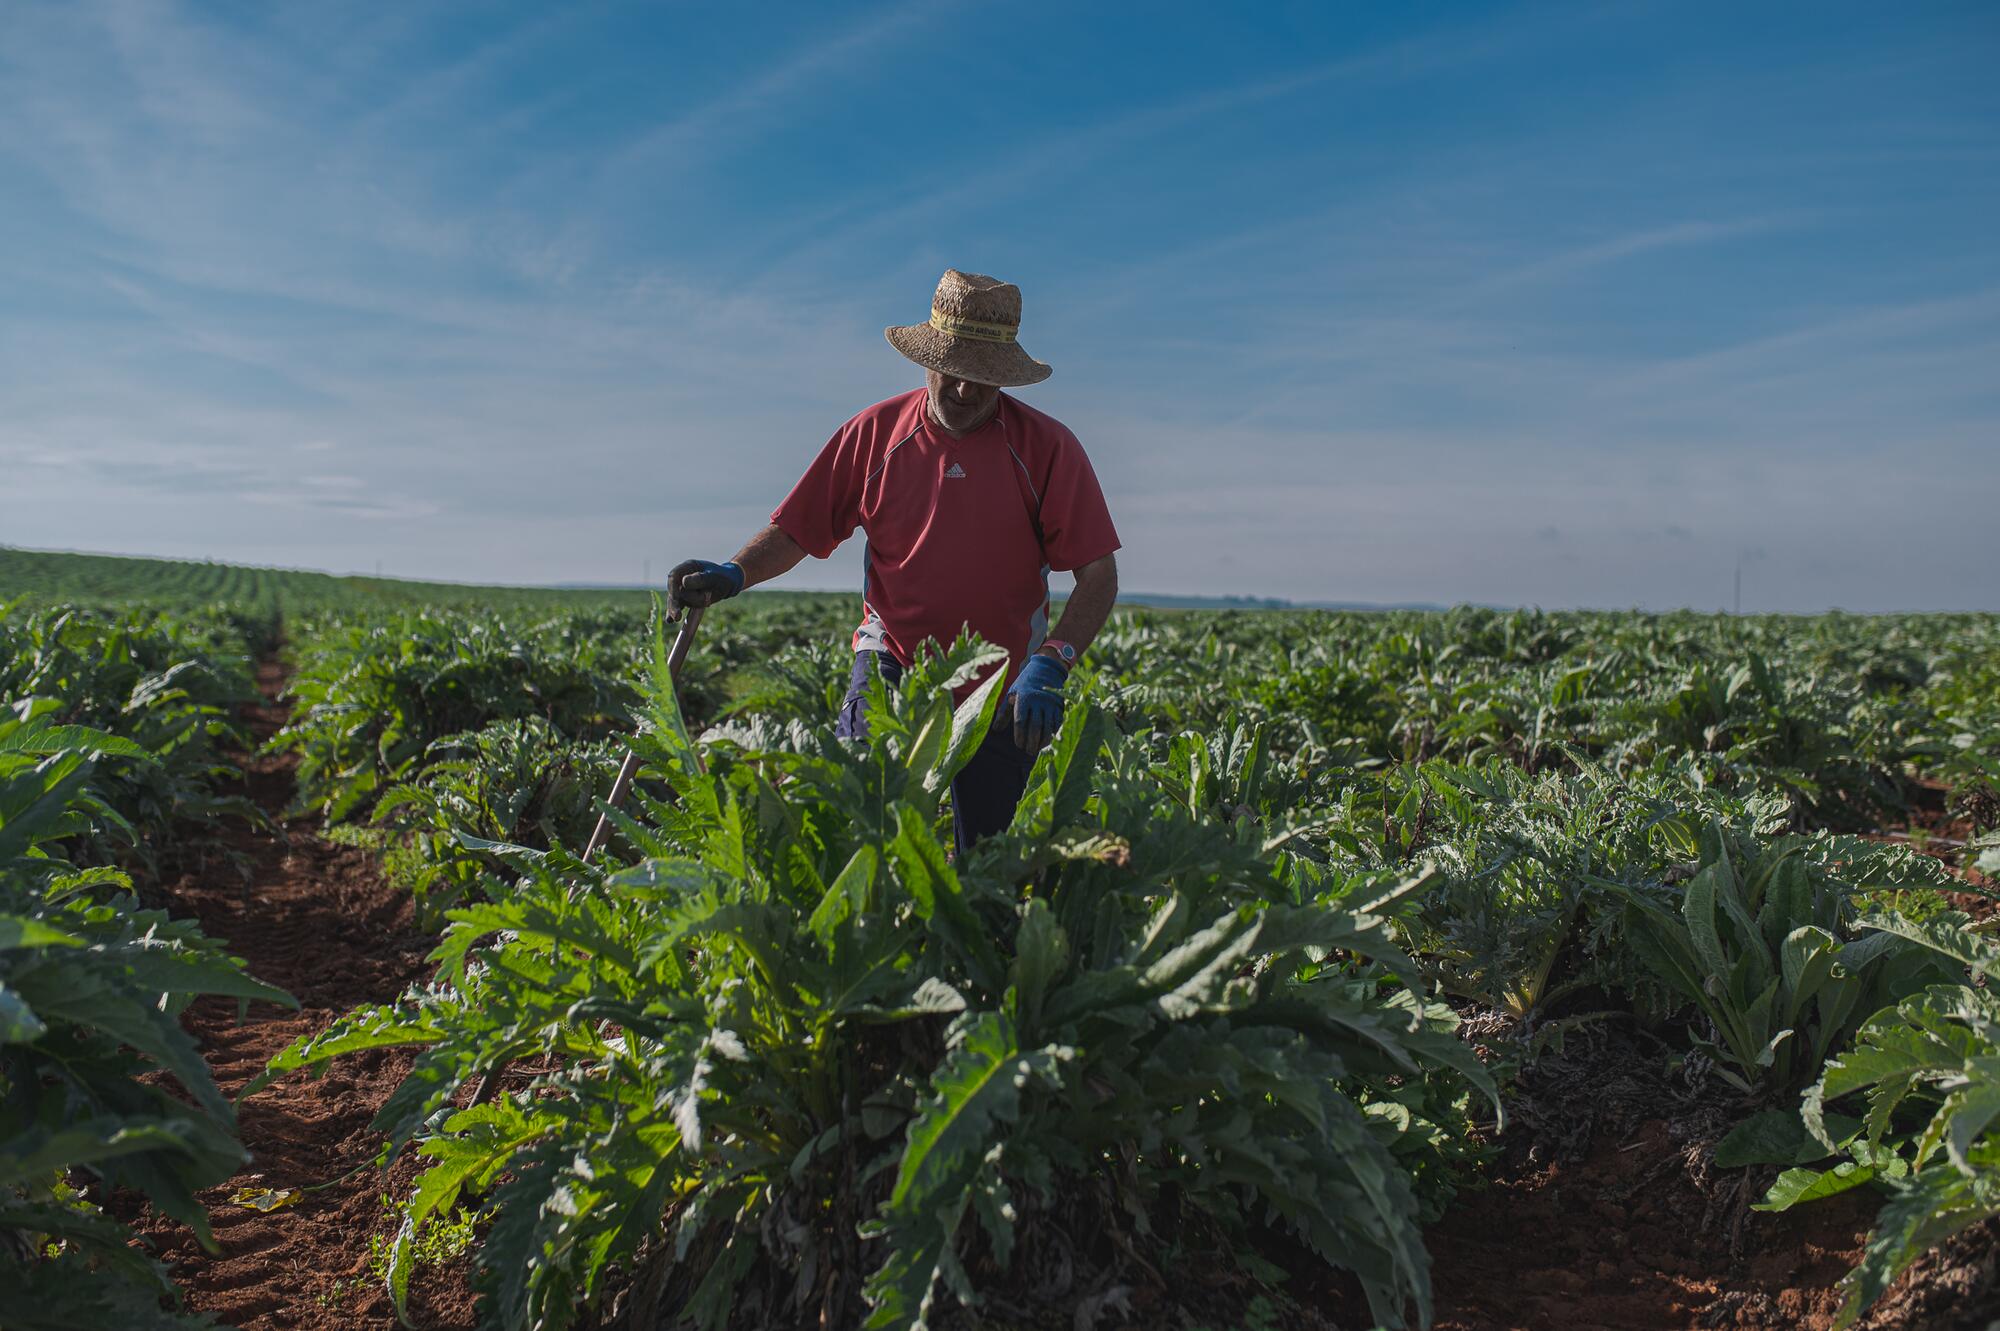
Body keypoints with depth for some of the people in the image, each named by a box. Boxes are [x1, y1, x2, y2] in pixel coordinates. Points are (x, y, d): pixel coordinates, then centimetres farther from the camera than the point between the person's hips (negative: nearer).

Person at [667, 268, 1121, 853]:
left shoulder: (1047, 447, -7)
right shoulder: (873, 433, -2)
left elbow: (1098, 573, -10)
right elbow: (795, 531, 3)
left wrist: (1050, 666, -25)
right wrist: (733, 574, -17)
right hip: (893, 666, 0)